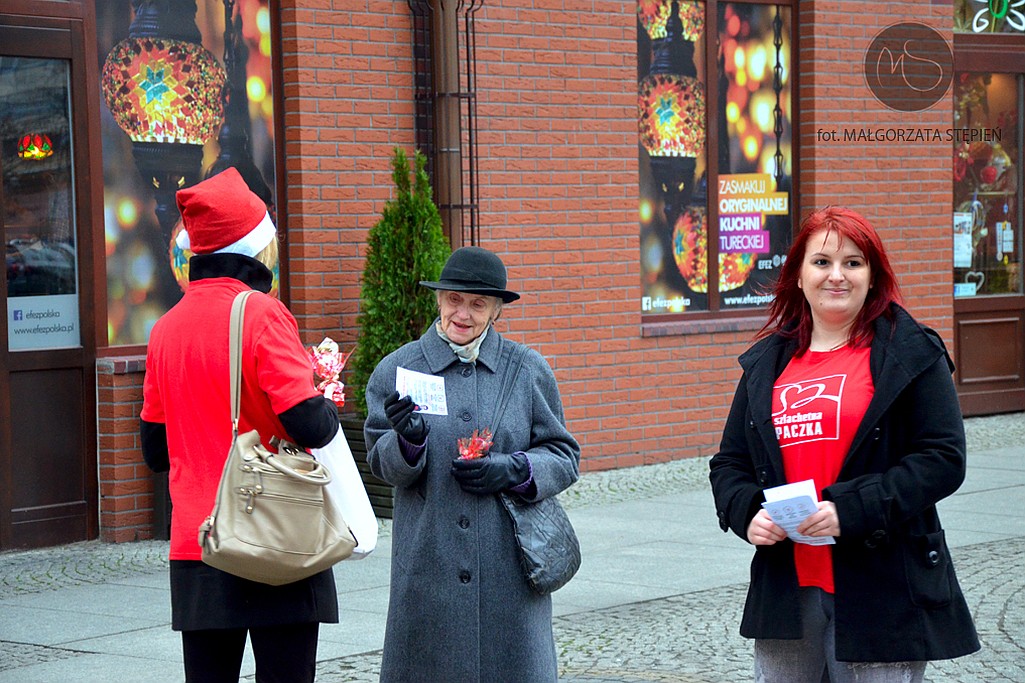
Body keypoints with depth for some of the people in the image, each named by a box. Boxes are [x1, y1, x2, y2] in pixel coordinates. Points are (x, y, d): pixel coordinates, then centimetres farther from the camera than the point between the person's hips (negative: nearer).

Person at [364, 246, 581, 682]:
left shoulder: (529, 371, 7)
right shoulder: (397, 371, 5)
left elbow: (564, 457, 9)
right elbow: (382, 465, 4)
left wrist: (513, 470, -9)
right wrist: (408, 439, -18)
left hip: (508, 564, 1)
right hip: (428, 568, 0)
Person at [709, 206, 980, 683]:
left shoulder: (912, 354, -1)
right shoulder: (766, 364, 13)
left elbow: (943, 459, -9)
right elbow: (729, 463, 16)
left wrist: (849, 510, -18)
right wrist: (747, 513, -6)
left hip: (882, 592, -4)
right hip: (785, 587, 4)